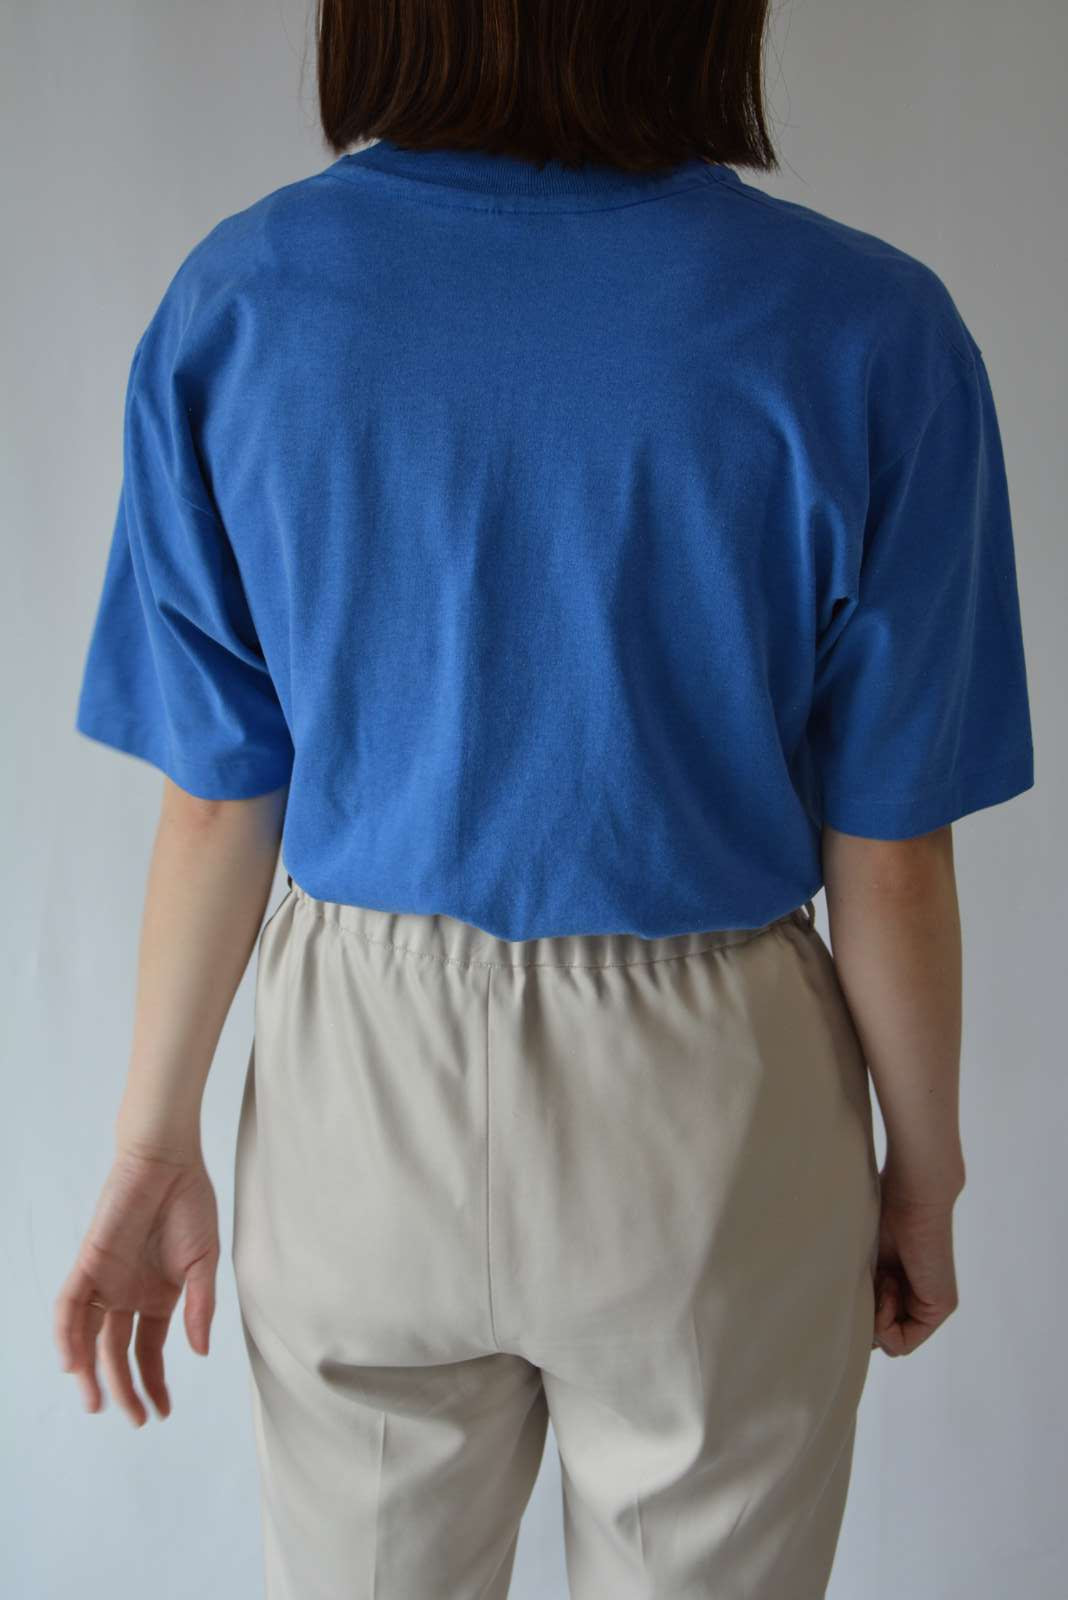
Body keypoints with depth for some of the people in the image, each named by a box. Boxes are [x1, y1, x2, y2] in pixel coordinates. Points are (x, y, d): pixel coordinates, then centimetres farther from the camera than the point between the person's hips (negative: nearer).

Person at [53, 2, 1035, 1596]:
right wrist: (924, 1170, 7)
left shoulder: (237, 301, -11)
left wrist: (155, 1143, 8)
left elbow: (218, 801, -6)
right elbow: (884, 863, -11)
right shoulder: (867, 337, -16)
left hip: (362, 1100, 3)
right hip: (703, 1118, -1)